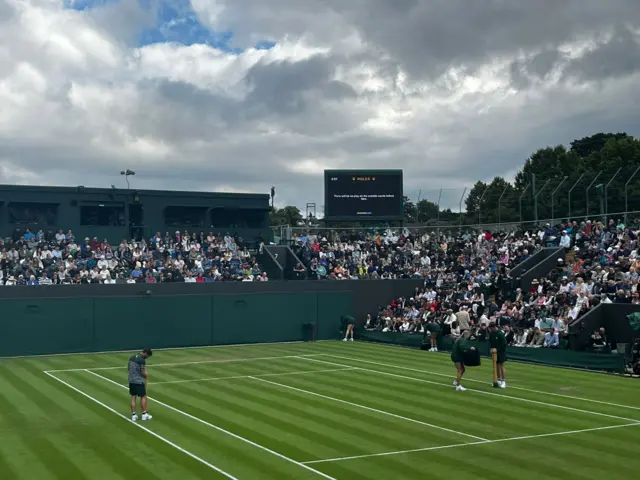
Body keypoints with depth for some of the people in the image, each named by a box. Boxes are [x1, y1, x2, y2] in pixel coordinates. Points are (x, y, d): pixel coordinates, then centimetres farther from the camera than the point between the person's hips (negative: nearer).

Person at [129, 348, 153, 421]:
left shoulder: (132, 358, 8)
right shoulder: (142, 360, -17)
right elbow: (143, 373, -16)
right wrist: (146, 376, 5)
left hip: (131, 380, 7)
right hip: (139, 381, -7)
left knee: (133, 397, 9)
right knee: (143, 397, 5)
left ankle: (134, 415, 9)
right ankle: (144, 414, 9)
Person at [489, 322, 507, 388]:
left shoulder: (501, 334, -17)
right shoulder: (491, 333, 3)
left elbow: (504, 344, -18)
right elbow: (490, 341, 13)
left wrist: (497, 349, -19)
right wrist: (492, 348, -5)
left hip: (501, 352, -6)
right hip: (495, 352, 6)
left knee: (502, 366, -6)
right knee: (497, 366, 9)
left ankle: (504, 382, -3)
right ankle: (499, 381, 17)